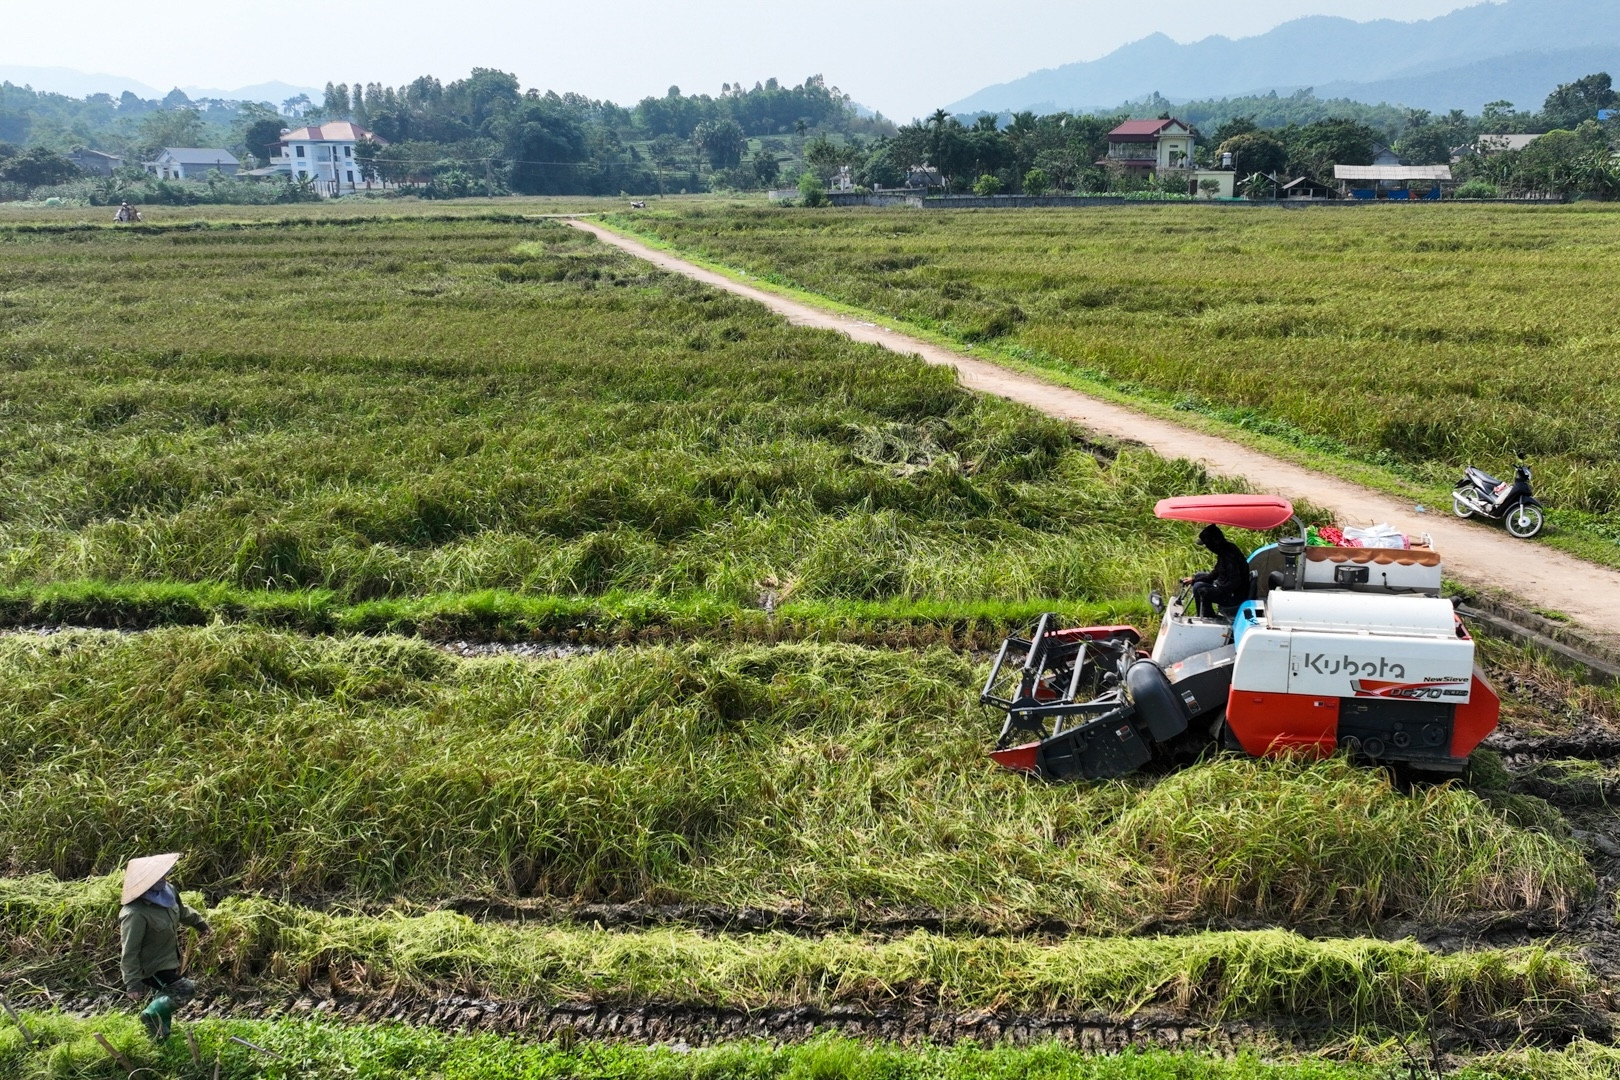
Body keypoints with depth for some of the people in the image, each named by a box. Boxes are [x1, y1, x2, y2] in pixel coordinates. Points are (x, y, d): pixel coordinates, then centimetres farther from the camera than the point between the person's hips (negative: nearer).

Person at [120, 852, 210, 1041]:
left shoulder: (167, 890, -11)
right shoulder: (135, 914, -35)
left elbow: (181, 910, 14)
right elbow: (129, 952, -28)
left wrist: (199, 922, 29)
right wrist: (133, 983, -24)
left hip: (168, 961, 8)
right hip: (152, 968, -8)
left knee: (165, 997, 22)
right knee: (186, 990, -13)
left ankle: (162, 1035, 41)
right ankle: (152, 1014, 6)